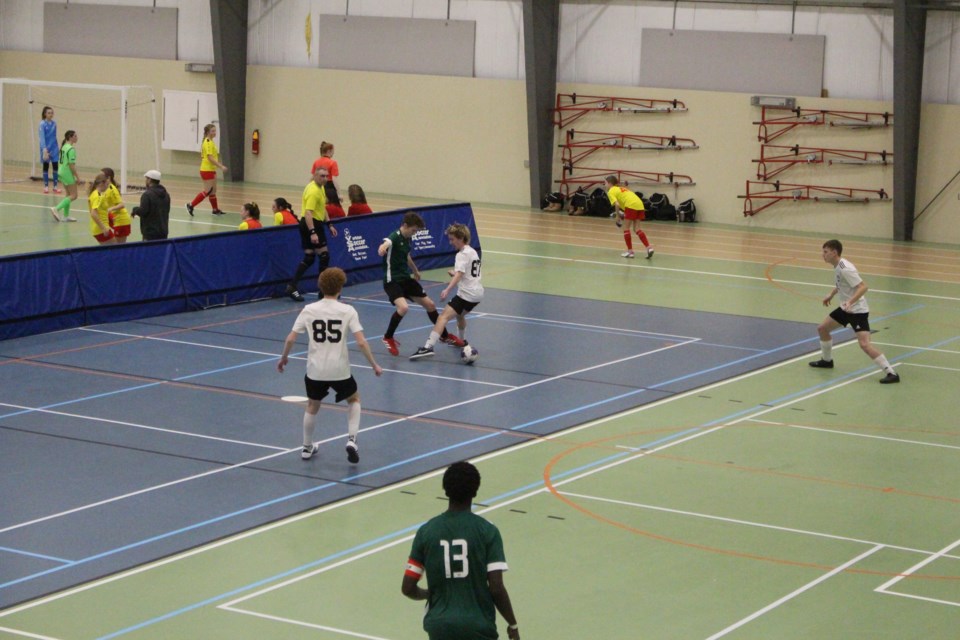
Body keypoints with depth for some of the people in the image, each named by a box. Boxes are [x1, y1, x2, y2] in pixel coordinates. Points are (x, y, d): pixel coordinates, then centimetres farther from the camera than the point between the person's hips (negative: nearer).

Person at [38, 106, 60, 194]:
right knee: (46, 166, 5)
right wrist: (44, 150, -27)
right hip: (46, 148, -4)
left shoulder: (54, 123, 4)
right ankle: (46, 186, 14)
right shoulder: (42, 124, -12)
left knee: (56, 166, 1)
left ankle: (55, 186, 8)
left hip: (54, 147, 4)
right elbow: (42, 137, -18)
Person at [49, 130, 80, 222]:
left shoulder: (64, 147, 10)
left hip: (62, 172, 10)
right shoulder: (71, 149, -19)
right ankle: (56, 209, -14)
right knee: (73, 195, -4)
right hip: (68, 174, -10)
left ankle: (65, 215, 18)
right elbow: (71, 165, -21)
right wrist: (77, 176, -15)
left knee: (69, 194, 17)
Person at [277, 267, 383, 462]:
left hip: (315, 371, 2)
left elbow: (290, 339, -2)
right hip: (340, 371, -2)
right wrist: (374, 365, -1)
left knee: (312, 406, 26)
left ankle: (307, 448, 34)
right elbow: (361, 342, -13)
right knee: (354, 400, 24)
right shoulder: (347, 311, -8)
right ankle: (351, 440, 5)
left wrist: (283, 358, 16)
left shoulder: (308, 310, -2)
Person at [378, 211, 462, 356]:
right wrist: (383, 247, -71)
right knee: (403, 307, -31)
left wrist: (415, 271, 43)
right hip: (392, 280, -8)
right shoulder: (395, 237, -20)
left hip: (406, 278, 8)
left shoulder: (407, 239, 6)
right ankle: (388, 338, -6)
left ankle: (445, 336, 36)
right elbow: (386, 243, -46)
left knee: (430, 305, 13)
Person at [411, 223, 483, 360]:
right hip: (478, 293, 10)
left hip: (467, 294, -10)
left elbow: (459, 275, -26)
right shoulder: (473, 251, 17)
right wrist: (455, 274, 28)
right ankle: (462, 341, 53)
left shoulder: (462, 254, -11)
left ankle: (428, 347, -34)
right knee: (460, 314, 35)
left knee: (444, 317, -19)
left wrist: (447, 289, -37)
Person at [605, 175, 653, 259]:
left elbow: (617, 204, -10)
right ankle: (649, 248, -2)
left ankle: (630, 251, 8)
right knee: (636, 228, 11)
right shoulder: (621, 188, 30)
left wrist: (617, 216, 0)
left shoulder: (611, 191, 5)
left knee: (626, 228, 6)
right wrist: (624, 213, 22)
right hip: (639, 204, 8)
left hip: (631, 205, -8)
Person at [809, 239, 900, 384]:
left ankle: (891, 373, -21)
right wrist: (831, 295, 18)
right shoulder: (837, 267, 5)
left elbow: (863, 286, -29)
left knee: (864, 344, -21)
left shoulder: (845, 268, -24)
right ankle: (827, 360, 39)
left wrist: (850, 301, -39)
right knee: (822, 328, 18)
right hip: (845, 308, 10)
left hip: (858, 310, -10)